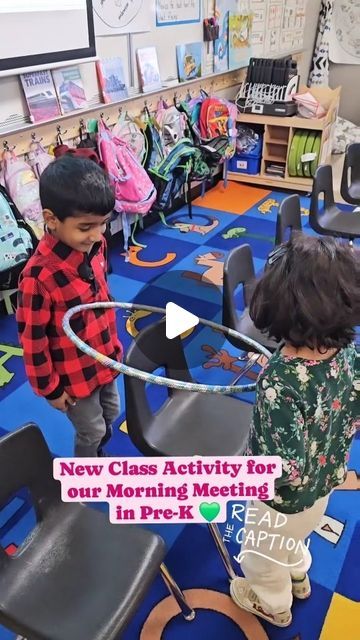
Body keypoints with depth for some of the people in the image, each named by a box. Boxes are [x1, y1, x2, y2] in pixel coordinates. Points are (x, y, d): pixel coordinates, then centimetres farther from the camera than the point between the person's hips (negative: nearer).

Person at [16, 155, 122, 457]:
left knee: (111, 413, 26)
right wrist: (50, 388, -10)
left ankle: (97, 455, 56)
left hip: (104, 356, 6)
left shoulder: (95, 245, -12)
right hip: (74, 373, -6)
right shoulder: (39, 275, -32)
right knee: (92, 430, 16)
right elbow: (32, 340, -21)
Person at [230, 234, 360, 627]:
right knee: (291, 540, 39)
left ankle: (272, 604, 59)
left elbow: (287, 470, -36)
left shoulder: (280, 382, -41)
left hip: (285, 497, -6)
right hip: (325, 484, 6)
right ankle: (297, 576, 69)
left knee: (263, 554, 29)